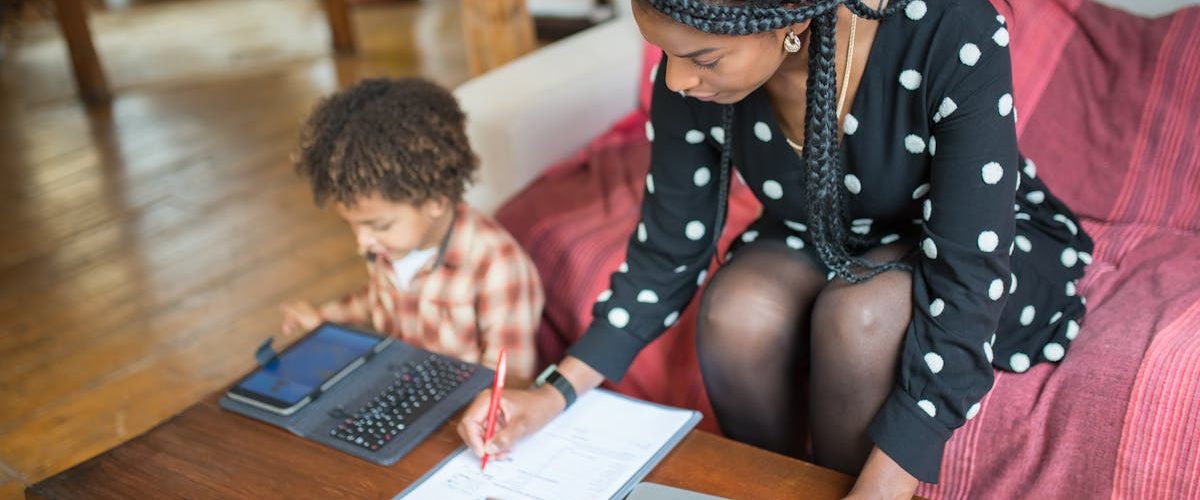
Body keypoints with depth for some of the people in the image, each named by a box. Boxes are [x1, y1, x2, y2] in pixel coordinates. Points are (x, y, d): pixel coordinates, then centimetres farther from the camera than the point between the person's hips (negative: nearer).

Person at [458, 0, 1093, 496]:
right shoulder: (689, 74, -21)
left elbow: (966, 286, -34)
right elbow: (669, 250, -9)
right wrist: (560, 390, -19)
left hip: (989, 242, -2)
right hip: (821, 240, 3)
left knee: (859, 312, -33)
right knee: (735, 315, -28)